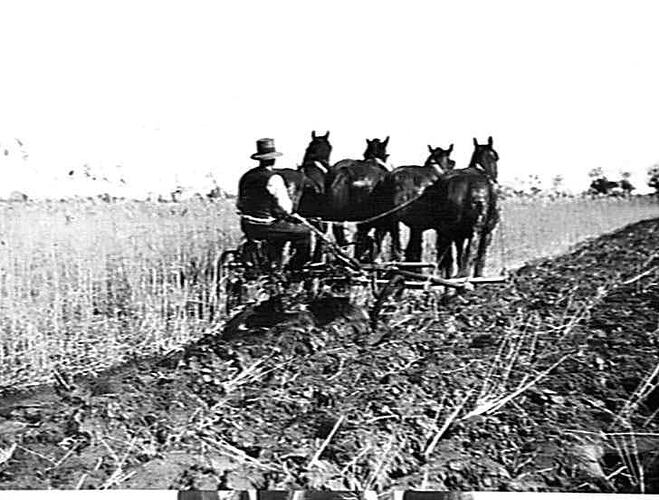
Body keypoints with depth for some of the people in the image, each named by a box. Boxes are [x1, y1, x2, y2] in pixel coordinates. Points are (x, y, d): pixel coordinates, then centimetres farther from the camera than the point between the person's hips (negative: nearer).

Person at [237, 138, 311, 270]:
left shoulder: (246, 176, 5)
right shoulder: (274, 178, -15)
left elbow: (239, 204, 12)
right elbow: (286, 208, -14)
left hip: (247, 227, 8)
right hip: (266, 227, -8)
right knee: (304, 232, 7)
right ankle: (294, 268, 13)